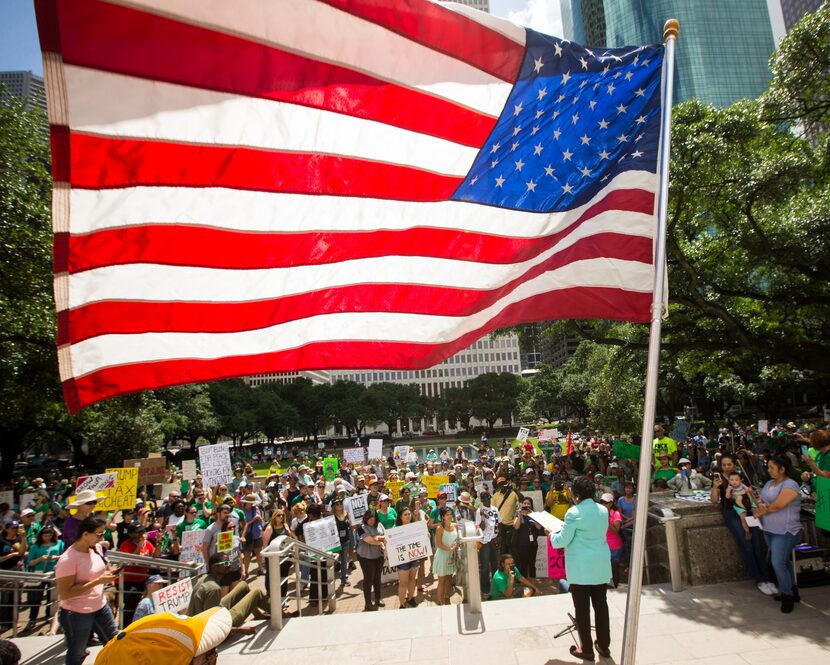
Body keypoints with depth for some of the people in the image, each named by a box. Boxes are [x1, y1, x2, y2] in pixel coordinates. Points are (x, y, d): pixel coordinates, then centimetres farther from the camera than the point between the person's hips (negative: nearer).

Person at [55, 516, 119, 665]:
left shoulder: (97, 548, -3)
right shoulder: (68, 559, -25)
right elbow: (64, 594, -27)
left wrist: (109, 574, -7)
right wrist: (98, 581, -29)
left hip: (100, 606, 7)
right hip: (77, 613, -7)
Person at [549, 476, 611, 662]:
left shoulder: (574, 513, -17)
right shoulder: (603, 510, 1)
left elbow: (562, 541, -11)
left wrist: (551, 535, 9)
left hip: (581, 568, -6)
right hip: (601, 566, 6)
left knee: (582, 609, 7)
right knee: (601, 605, 17)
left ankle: (586, 650, 18)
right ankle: (604, 646, 29)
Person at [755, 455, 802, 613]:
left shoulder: (790, 485, -16)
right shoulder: (770, 483, 11)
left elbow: (777, 505, -22)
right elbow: (760, 498, 9)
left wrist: (761, 512, -8)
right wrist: (760, 504, -14)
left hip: (785, 532, -8)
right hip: (769, 530, 8)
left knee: (778, 563, -8)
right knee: (784, 562, 17)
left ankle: (787, 596, 8)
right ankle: (792, 591, 29)